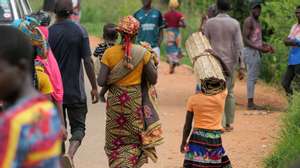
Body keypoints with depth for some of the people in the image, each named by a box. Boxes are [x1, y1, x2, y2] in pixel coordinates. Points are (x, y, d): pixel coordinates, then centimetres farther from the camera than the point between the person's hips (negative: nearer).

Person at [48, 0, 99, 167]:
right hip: (76, 90, -2)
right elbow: (88, 61, -10)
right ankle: (70, 154, -19)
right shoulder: (80, 31, -8)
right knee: (78, 126, 6)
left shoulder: (48, 33, -3)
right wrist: (94, 87, -2)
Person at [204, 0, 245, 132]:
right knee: (229, 93, 12)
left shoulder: (209, 23, -3)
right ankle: (228, 123, 16)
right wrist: (241, 66, -3)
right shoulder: (235, 24, -3)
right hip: (230, 62, 1)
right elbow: (239, 46, -6)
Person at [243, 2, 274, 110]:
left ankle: (251, 103, 13)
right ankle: (250, 103, -9)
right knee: (252, 77, -10)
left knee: (254, 77, 10)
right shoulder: (248, 21, -13)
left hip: (256, 52, 10)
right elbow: (245, 39, -18)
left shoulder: (257, 22, 18)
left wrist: (265, 46, 11)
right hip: (250, 51, -10)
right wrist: (258, 47, -25)